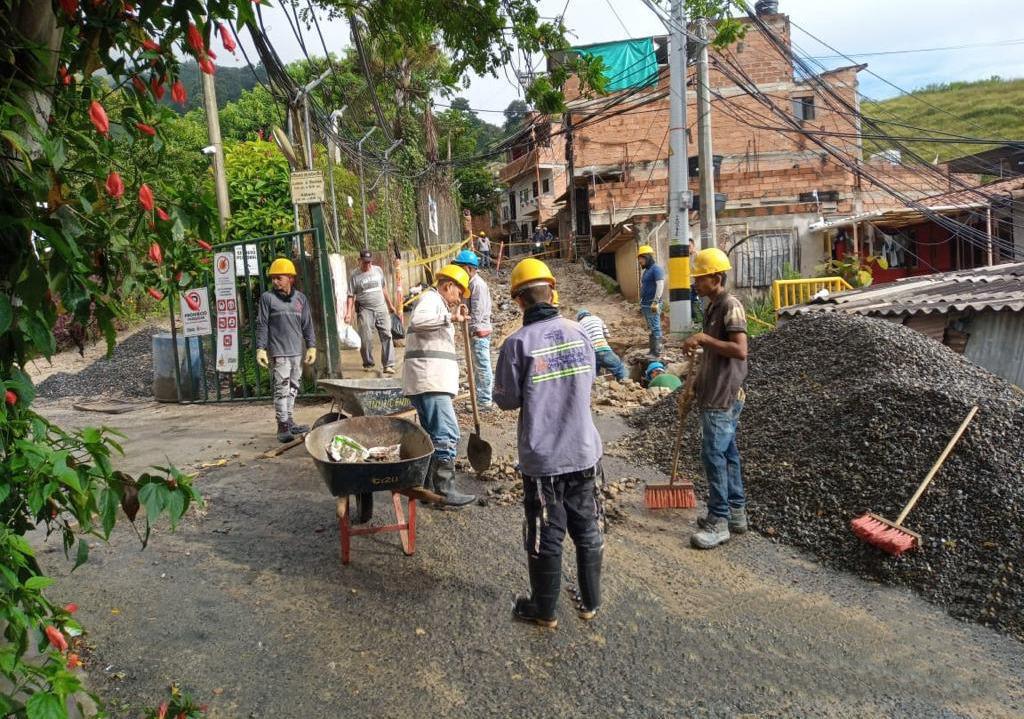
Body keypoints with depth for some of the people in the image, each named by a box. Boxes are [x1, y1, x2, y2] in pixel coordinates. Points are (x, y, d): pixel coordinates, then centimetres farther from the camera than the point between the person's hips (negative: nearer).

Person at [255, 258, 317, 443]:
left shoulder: (301, 298, 9)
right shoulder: (267, 298, 0)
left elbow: (307, 325, 12)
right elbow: (262, 325, -1)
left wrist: (311, 346, 7)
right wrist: (260, 348, -7)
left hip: (297, 351, 4)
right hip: (279, 352, -4)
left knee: (293, 387, 10)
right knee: (282, 388, -8)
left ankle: (289, 421, 19)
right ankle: (282, 426, -5)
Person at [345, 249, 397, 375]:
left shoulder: (378, 270, 12)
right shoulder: (354, 275, 0)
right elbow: (351, 296, -2)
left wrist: (390, 305, 24)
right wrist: (348, 313, -12)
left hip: (381, 308, 3)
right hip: (365, 309, -3)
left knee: (386, 335, -5)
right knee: (366, 338, -6)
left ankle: (388, 365, -4)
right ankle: (368, 364, 12)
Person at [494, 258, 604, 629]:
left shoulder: (518, 343, -14)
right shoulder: (579, 332, -3)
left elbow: (506, 400, -7)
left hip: (542, 459, -3)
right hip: (584, 452, 4)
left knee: (546, 536, 10)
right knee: (587, 530, 17)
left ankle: (545, 610, 25)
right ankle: (590, 601, 31)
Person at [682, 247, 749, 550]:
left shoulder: (731, 306, -15)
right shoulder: (712, 307, 14)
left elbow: (740, 350, -25)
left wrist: (703, 338, -24)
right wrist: (699, 381, 21)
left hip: (724, 396, -10)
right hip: (713, 394, 10)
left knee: (714, 454, -7)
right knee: (726, 452, 14)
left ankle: (719, 521, 0)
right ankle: (736, 512, 23)